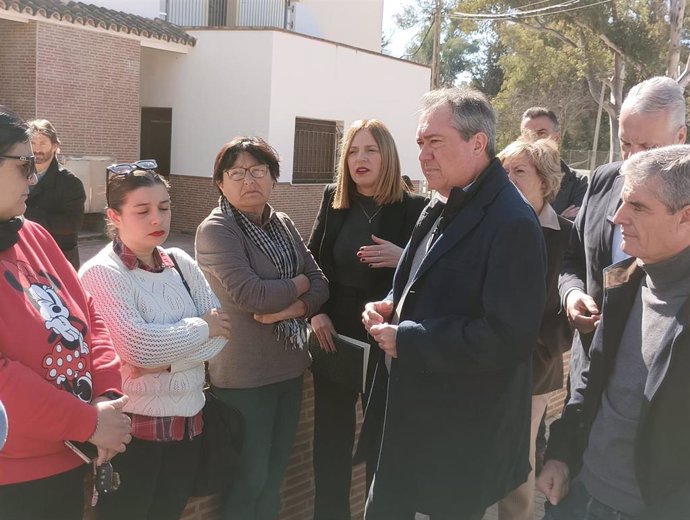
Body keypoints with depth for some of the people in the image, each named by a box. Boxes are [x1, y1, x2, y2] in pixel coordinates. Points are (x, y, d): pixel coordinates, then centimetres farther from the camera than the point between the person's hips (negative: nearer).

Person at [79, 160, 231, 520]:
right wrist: (202, 326, -12)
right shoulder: (100, 273, -14)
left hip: (187, 418, 6)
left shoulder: (181, 263, 4)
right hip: (133, 424, -6)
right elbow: (139, 346, -25)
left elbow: (222, 329, -2)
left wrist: (167, 361, -16)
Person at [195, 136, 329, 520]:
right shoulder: (215, 230, -12)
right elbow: (248, 293, -24)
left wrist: (293, 308, -15)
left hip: (290, 366, 6)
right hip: (245, 375, -6)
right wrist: (298, 284, -9)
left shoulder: (284, 224, 8)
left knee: (276, 474, 18)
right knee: (249, 479, 5)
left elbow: (321, 285, 5)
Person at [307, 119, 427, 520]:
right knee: (330, 435, 13)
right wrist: (316, 312, -4)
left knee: (382, 438, 9)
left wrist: (402, 258, -26)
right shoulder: (333, 201, 4)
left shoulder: (415, 208, -8)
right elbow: (311, 261, 8)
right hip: (335, 335, 3)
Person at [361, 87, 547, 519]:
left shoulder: (512, 223, -22)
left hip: (463, 435, -9)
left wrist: (407, 340, -22)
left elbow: (510, 336, -27)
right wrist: (391, 309, 0)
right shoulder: (442, 208, 8)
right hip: (412, 411, 9)